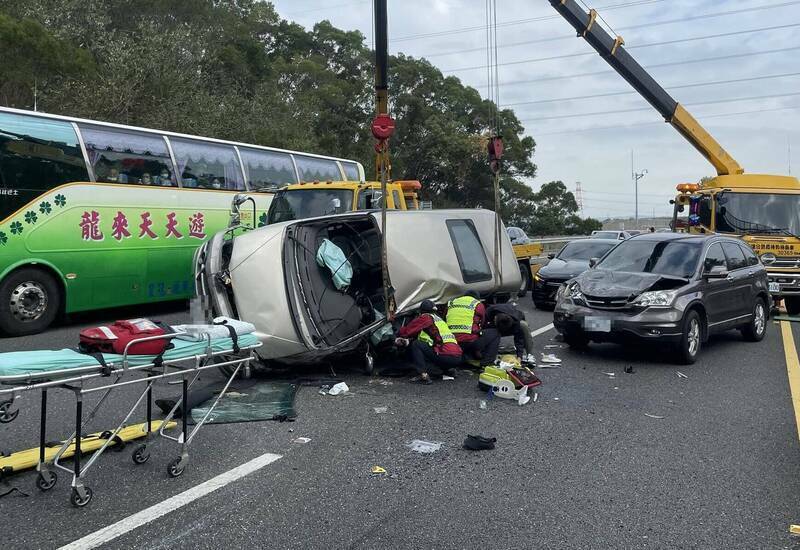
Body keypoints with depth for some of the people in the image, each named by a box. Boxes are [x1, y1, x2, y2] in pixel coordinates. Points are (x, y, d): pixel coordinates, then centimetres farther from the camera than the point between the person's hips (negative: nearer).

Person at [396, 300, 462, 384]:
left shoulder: (425, 317, 1)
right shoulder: (438, 318, 26)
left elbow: (407, 330, 3)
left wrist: (399, 335, 23)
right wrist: (407, 341, 16)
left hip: (446, 356, -8)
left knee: (415, 345, -1)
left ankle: (424, 375, -11)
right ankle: (449, 369, 18)